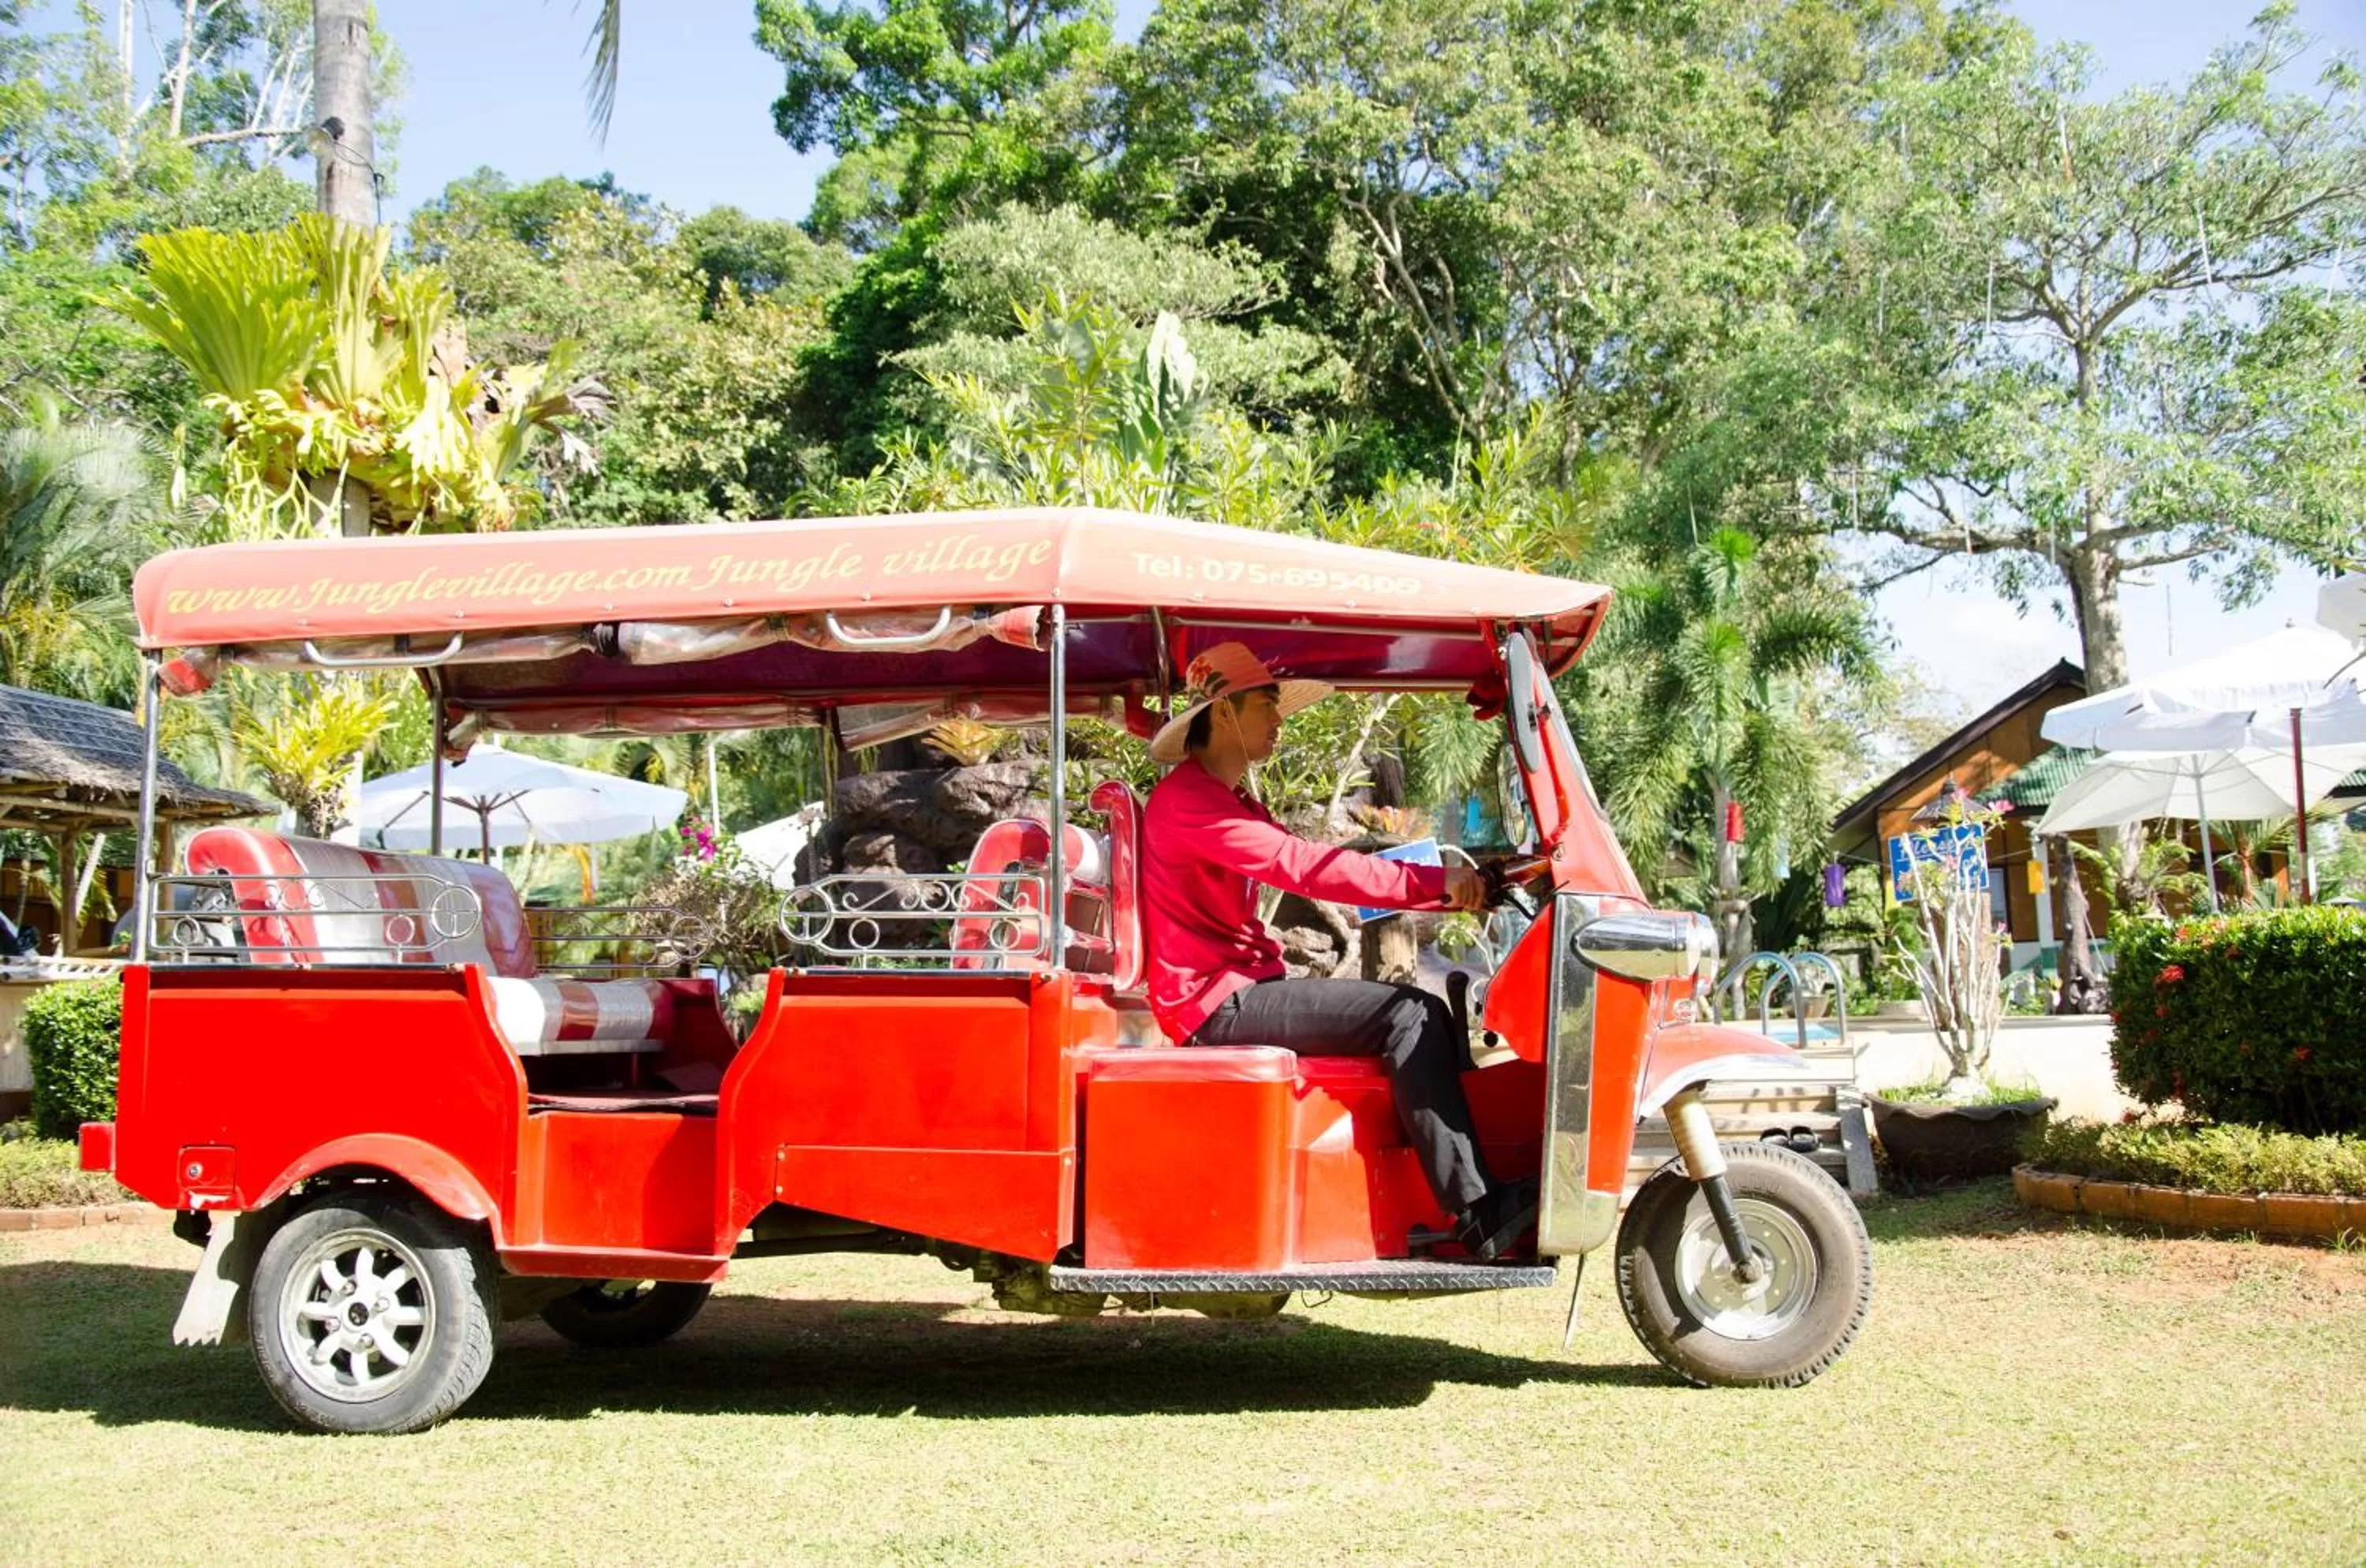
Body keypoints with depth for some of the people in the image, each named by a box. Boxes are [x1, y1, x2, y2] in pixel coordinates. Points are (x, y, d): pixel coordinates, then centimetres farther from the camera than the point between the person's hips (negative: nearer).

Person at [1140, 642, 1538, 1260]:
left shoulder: (1231, 802, 21)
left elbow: (1310, 866, 12)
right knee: (1410, 1015, -19)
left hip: (1243, 989, 10)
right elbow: (1304, 866, -24)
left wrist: (1448, 887, 0)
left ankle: (1486, 1180, -1)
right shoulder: (1188, 799, -13)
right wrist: (1434, 882, -23)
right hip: (1217, 1004, -10)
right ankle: (1478, 1217, -19)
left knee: (1428, 1014, 4)